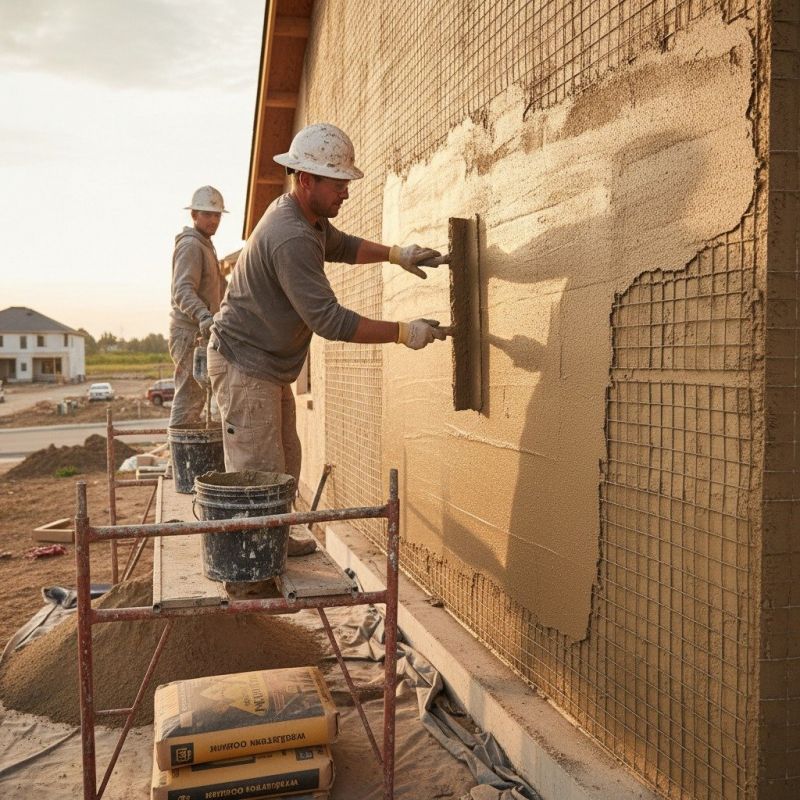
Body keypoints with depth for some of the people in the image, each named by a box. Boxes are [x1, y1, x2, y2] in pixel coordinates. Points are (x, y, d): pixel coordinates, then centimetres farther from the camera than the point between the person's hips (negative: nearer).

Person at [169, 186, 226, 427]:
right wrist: (203, 316, -43)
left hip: (200, 330, 10)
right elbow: (182, 290, -27)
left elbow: (220, 287, 30)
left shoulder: (205, 245, 20)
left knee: (196, 394, 17)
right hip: (190, 331, -10)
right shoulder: (190, 245, -13)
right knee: (190, 394, -11)